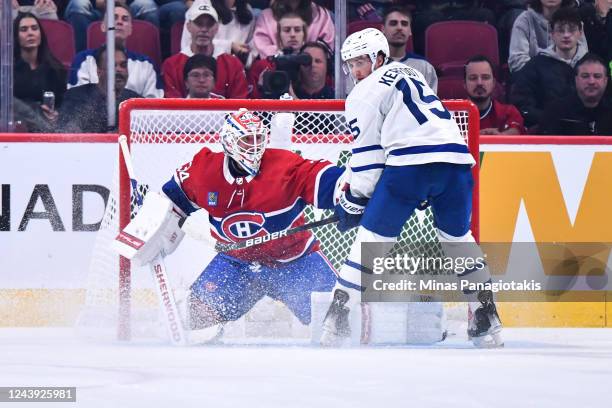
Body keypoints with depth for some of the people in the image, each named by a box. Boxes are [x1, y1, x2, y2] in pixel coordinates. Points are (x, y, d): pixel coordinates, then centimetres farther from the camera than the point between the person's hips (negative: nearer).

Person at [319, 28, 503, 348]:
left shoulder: (367, 92, 9)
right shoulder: (409, 75, 32)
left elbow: (367, 153, 4)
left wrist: (355, 199, 10)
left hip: (410, 165, -6)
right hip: (456, 159, 6)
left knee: (372, 237, 0)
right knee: (458, 238, 23)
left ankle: (337, 319, -5)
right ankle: (486, 320, 18)